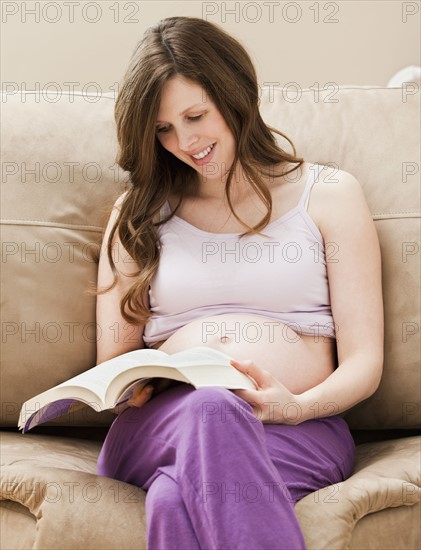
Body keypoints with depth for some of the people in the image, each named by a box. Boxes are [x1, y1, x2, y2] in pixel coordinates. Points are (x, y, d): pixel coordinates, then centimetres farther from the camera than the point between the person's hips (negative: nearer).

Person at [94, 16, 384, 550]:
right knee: (213, 407, -39)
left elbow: (363, 363, 9)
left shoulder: (328, 194, 16)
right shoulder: (138, 213, 23)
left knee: (177, 499, -39)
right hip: (160, 423, 2)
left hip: (300, 429, -2)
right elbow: (112, 362, 19)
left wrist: (295, 406, -13)